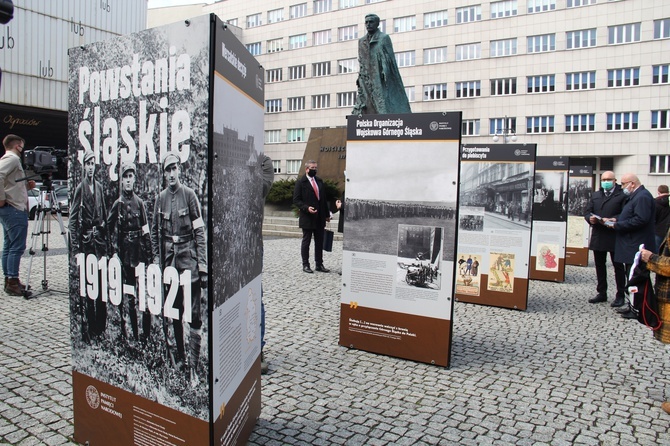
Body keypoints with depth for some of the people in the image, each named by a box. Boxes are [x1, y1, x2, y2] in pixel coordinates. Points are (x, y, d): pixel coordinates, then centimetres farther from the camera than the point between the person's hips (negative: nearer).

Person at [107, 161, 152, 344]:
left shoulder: (139, 203, 4)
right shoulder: (117, 205, 3)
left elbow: (146, 232, 3)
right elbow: (109, 228, 5)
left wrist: (149, 255, 0)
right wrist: (114, 250, -3)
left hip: (140, 253, 0)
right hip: (125, 254, 1)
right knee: (129, 296, 10)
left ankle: (147, 334, 6)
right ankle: (133, 334, 21)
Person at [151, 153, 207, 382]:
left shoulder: (190, 194, -3)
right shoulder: (160, 198, 8)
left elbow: (200, 232, -5)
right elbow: (155, 232, 14)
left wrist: (202, 265, -9)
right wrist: (157, 260, 8)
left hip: (188, 255, -4)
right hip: (169, 256, 4)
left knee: (194, 314, -4)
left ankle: (193, 365, 2)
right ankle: (179, 357, 29)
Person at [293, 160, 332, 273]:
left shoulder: (319, 181, 13)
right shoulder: (300, 182, -5)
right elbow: (296, 200, -8)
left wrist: (327, 214, 13)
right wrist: (307, 208, -22)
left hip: (320, 218, 6)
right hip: (307, 217, -6)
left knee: (319, 242, 9)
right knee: (306, 242, 4)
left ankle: (319, 264, 18)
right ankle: (305, 265, 13)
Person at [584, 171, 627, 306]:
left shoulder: (622, 195, -5)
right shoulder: (595, 195, 14)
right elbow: (587, 212, 10)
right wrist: (590, 218, -10)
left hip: (615, 237, -6)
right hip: (598, 236, 6)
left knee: (618, 266, 4)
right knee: (599, 266, 12)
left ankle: (620, 295, 12)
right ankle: (601, 293, 23)